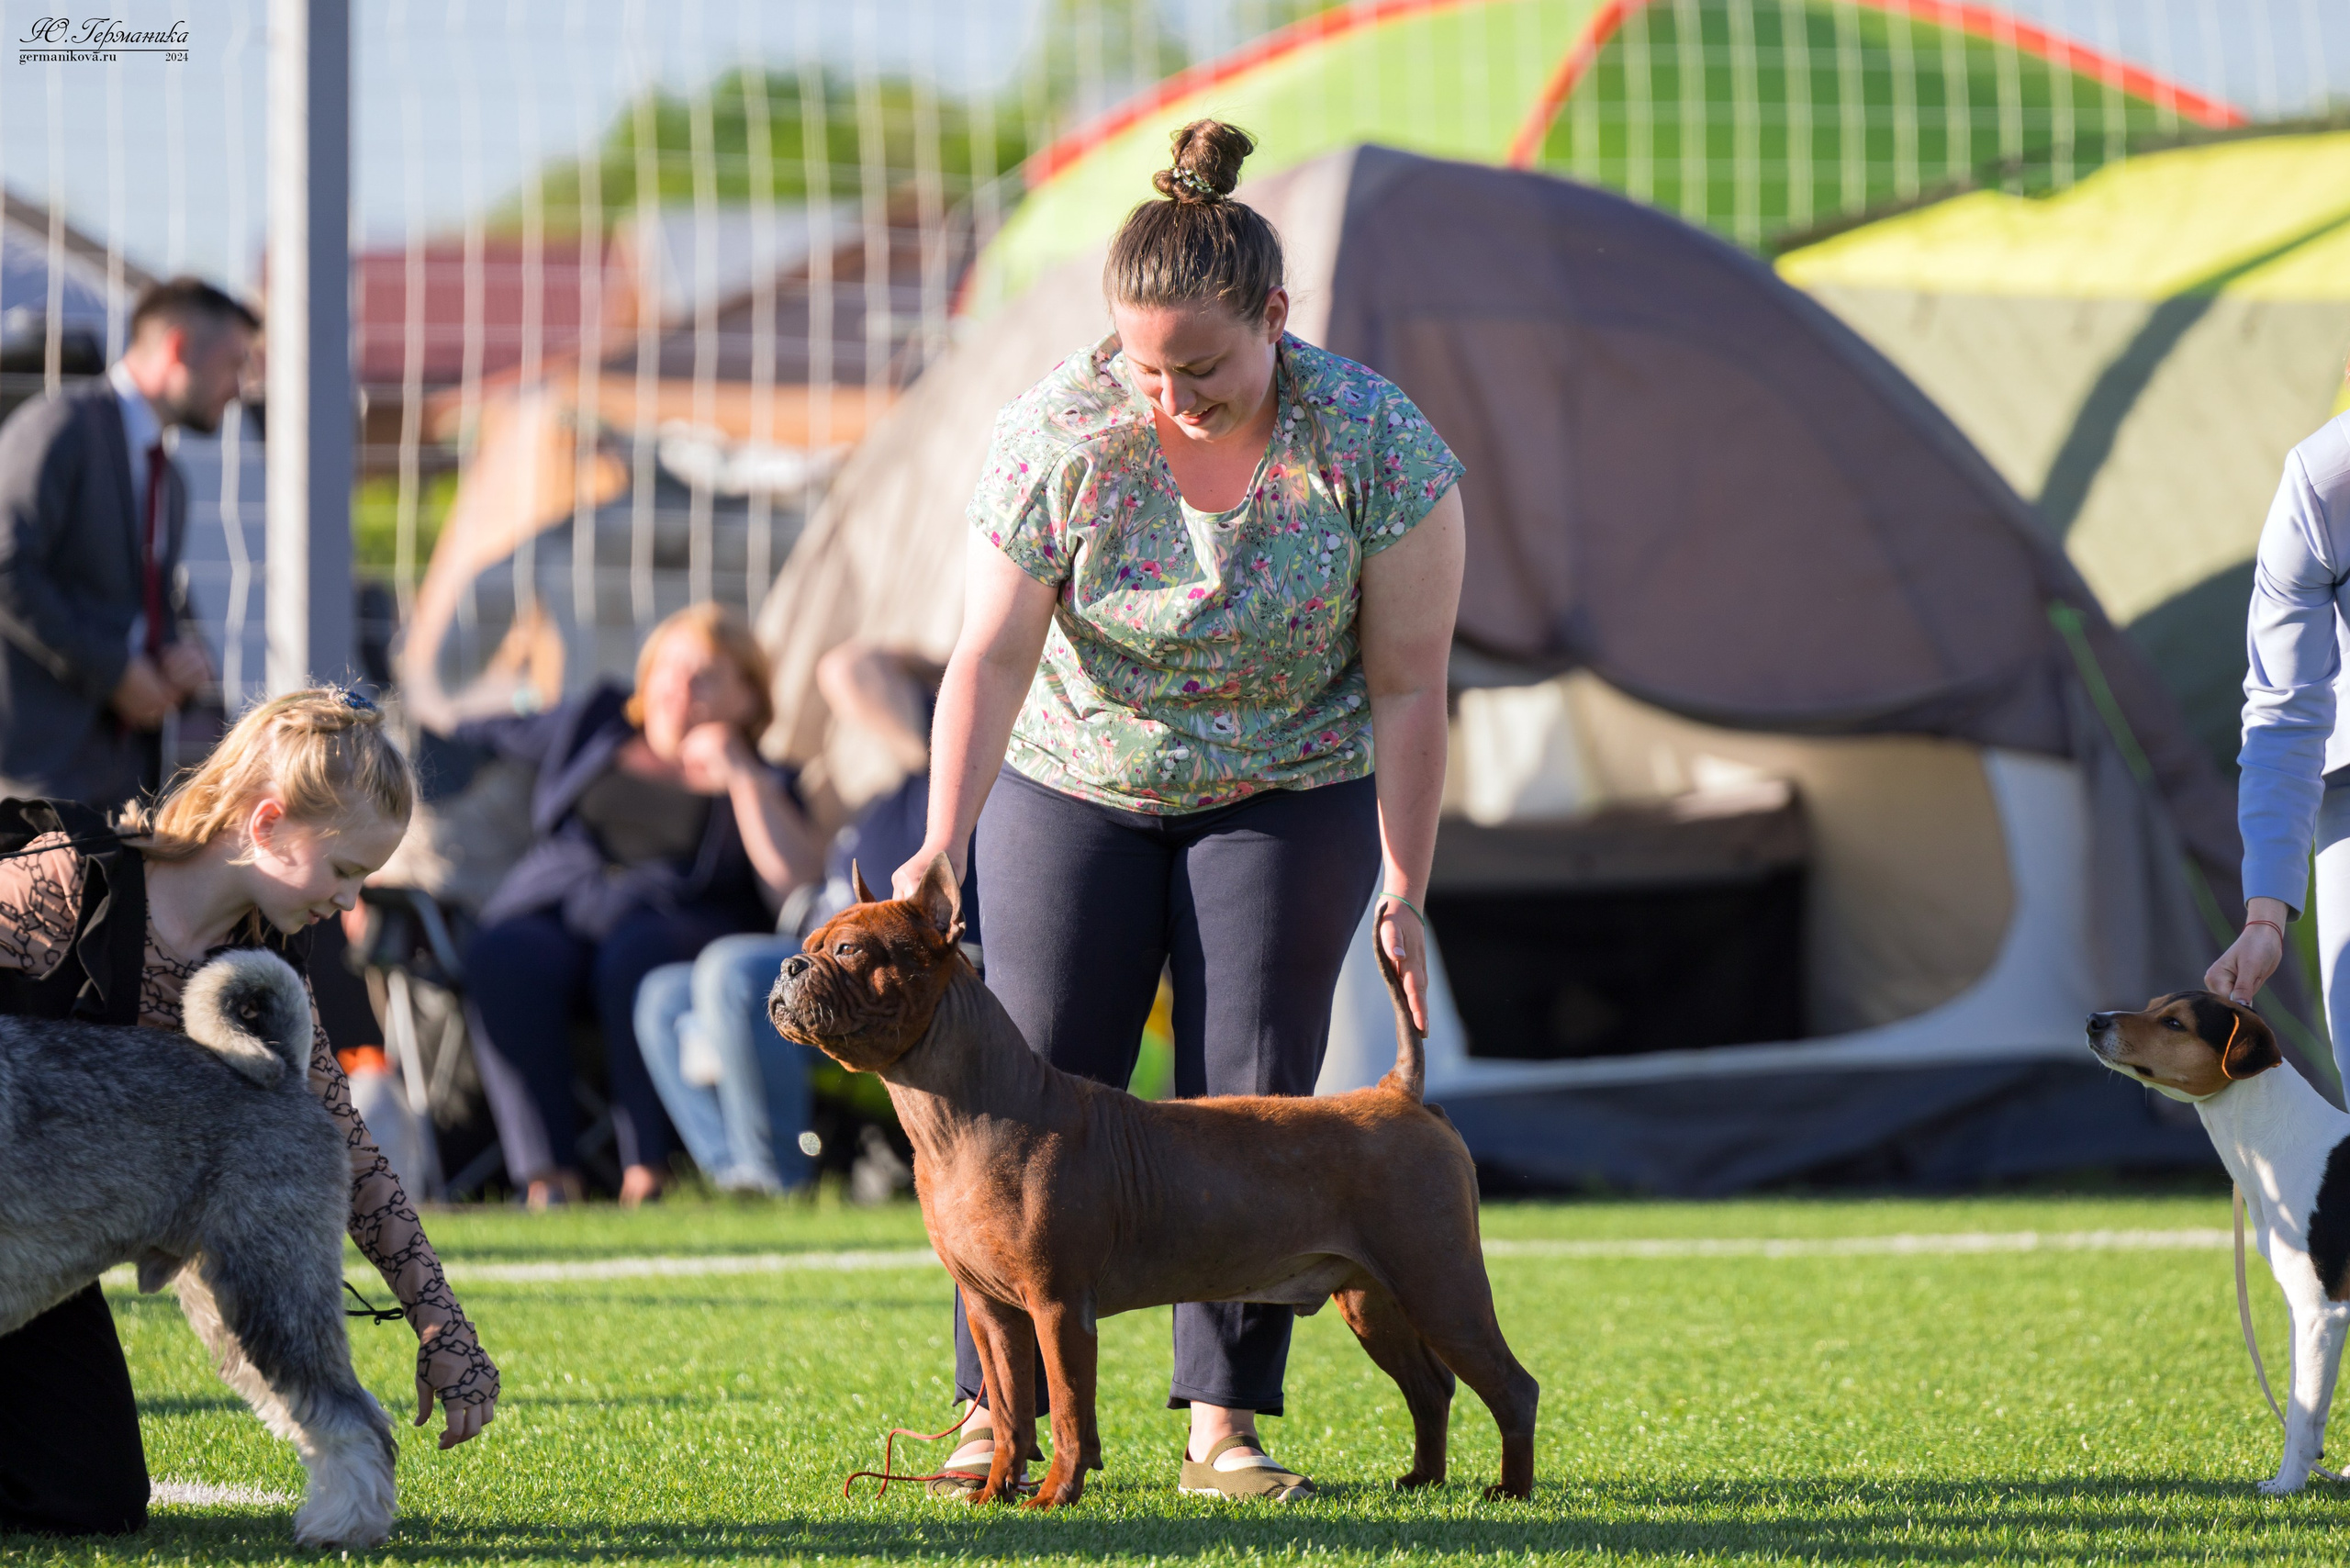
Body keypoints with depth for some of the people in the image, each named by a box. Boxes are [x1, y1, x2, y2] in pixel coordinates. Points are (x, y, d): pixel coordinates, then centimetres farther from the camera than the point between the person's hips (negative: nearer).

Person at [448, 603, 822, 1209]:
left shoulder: (756, 787, 13)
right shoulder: (593, 725, 24)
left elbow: (797, 887, -6)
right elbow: (480, 733, 39)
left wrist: (742, 778, -5)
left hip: (679, 923, -2)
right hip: (554, 911, 2)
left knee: (633, 951, -39)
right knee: (502, 956, -33)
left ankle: (646, 1176, -41)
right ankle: (548, 1181, -41)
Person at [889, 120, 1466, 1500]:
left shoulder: (1377, 445, -21)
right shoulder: (1059, 437, -21)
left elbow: (1408, 685, -15)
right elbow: (991, 658, -20)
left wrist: (1405, 892, -15)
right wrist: (945, 841, -32)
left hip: (1287, 797, -1)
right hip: (1072, 790, 1)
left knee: (1252, 1103, -6)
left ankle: (1227, 1422, -3)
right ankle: (998, 1407, 0)